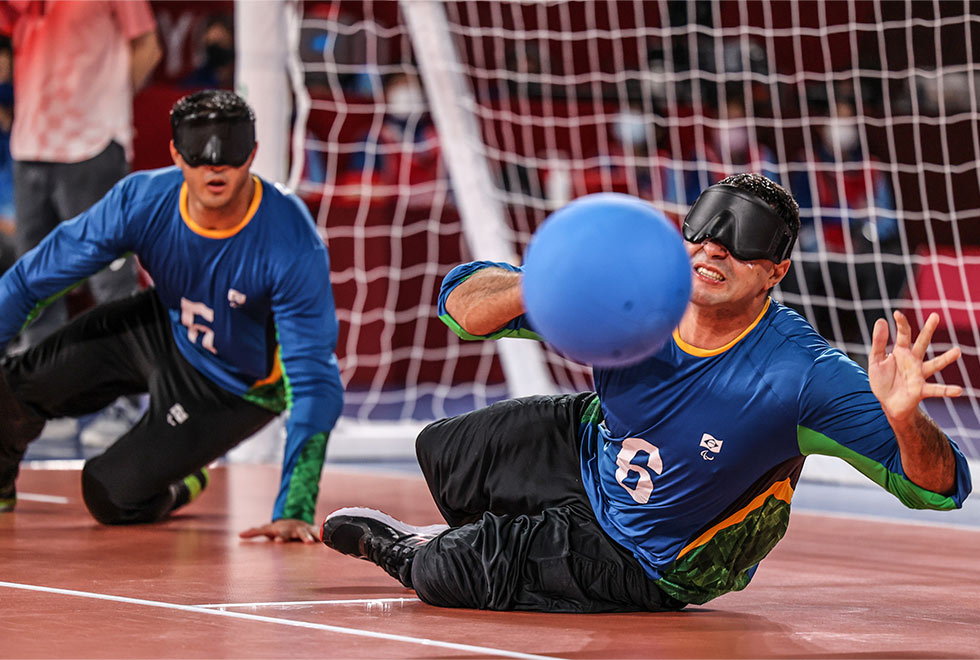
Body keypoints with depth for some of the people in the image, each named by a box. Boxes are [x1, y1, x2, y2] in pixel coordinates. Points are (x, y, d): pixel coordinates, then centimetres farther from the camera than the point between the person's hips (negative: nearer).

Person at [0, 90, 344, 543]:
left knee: (110, 499, -13)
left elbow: (314, 380, -34)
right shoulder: (141, 201, -26)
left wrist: (295, 511, -41)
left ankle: (180, 487, 24)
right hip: (160, 328, 4)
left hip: (233, 390, -4)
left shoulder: (293, 246, -36)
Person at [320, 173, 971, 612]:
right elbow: (462, 304, -19)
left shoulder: (801, 375, -35)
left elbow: (939, 486, -36)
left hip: (647, 566, -4)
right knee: (442, 450, 13)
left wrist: (905, 418, -59)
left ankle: (403, 549, 32)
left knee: (448, 574, -8)